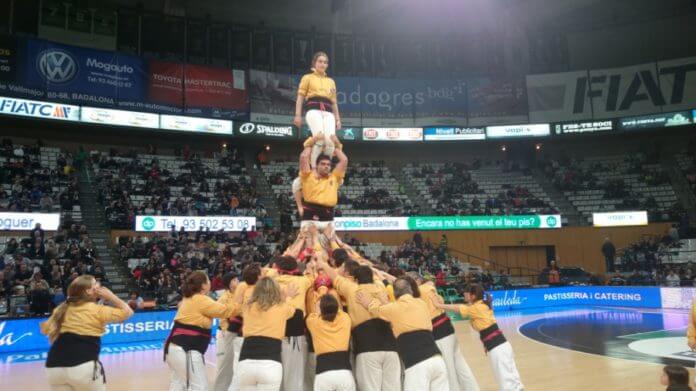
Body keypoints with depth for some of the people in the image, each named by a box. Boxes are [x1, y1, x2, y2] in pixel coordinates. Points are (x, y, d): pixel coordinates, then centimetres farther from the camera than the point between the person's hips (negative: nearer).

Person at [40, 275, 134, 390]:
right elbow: (127, 312, 6)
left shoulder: (63, 309, 15)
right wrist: (110, 296, 10)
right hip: (83, 366, -5)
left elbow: (45, 329, 25)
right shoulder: (97, 310, 1)